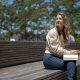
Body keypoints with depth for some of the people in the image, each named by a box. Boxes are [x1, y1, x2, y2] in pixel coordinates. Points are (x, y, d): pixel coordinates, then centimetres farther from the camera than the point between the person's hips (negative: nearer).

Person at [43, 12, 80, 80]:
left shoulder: (64, 33, 12)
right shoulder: (52, 32, -10)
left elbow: (61, 48, 11)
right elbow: (54, 49, -16)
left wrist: (70, 51, -7)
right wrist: (69, 52, -16)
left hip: (57, 57, 7)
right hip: (49, 57, -7)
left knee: (72, 61, -21)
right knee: (71, 64, -25)